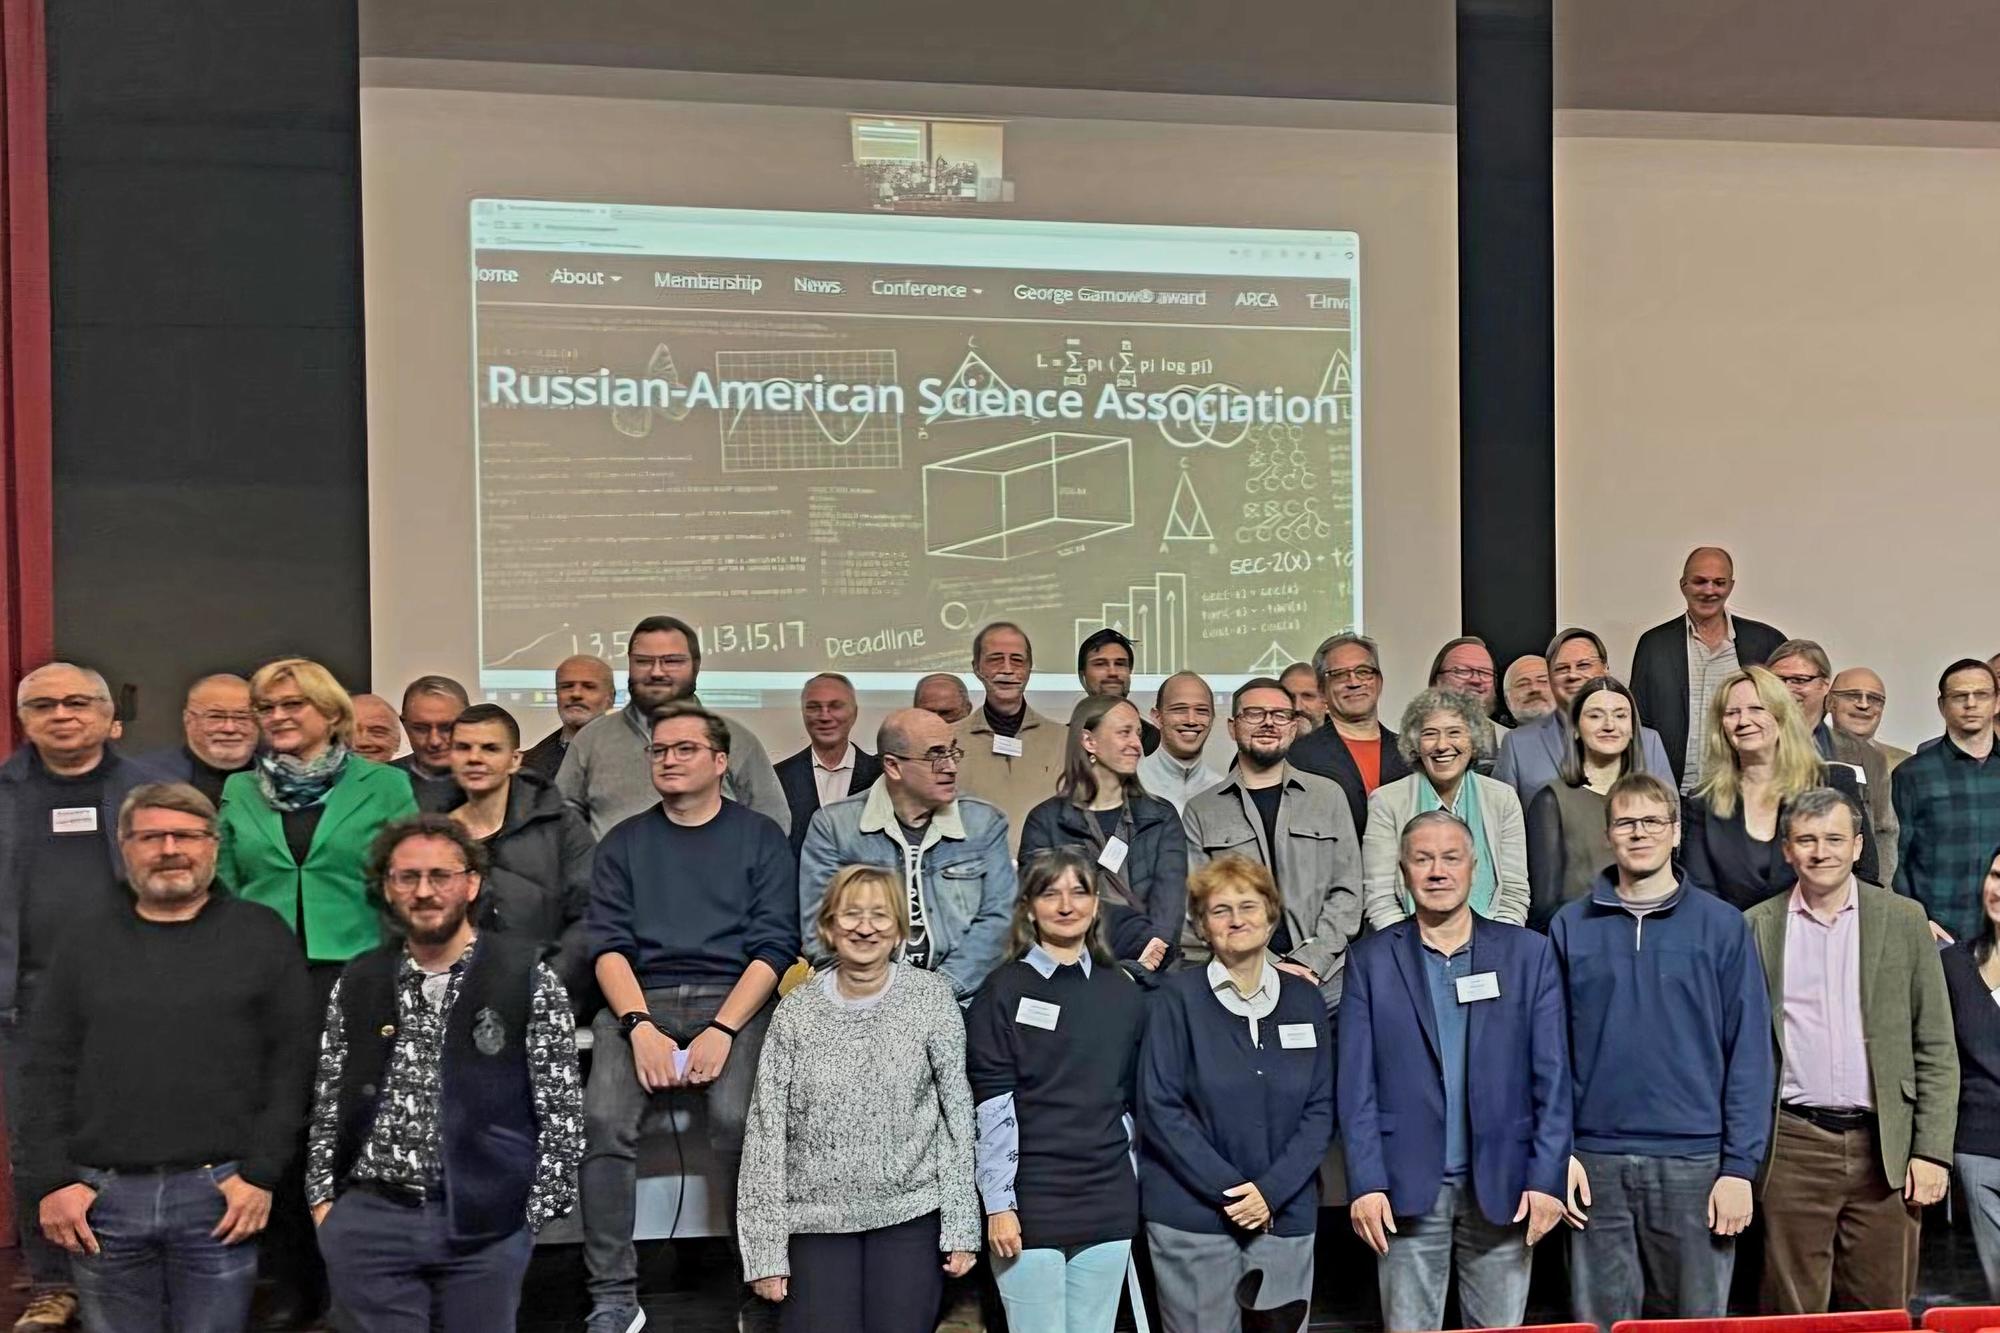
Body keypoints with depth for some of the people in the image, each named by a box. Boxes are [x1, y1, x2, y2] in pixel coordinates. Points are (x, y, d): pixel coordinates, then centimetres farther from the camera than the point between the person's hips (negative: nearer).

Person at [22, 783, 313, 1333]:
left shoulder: (261, 935, 3)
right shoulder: (85, 944, 11)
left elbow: (292, 1061, -1)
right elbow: (48, 1072, 9)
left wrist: (262, 1174, -7)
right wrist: (55, 1180, -1)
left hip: (219, 1194, -2)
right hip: (100, 1198, 2)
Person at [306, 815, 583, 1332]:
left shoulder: (528, 978, -4)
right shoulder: (356, 984, 8)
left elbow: (561, 1109, -4)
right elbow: (328, 1106, 13)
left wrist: (536, 1214, -8)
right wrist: (323, 1198, 5)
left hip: (485, 1222, -2)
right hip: (367, 1218, 2)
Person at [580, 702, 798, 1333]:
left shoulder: (761, 837, 10)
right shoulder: (624, 843, 16)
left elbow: (773, 945, 1)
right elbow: (609, 944, 6)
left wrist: (722, 1031, -13)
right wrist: (640, 1027, -12)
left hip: (733, 998, -2)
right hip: (639, 1000, 2)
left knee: (738, 1119, -29)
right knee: (604, 1119, -24)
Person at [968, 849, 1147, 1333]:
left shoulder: (1124, 994, 10)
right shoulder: (1004, 991, -4)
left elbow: (1131, 1098, 15)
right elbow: (992, 1107, -8)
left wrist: (1131, 1192, 13)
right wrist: (999, 1205, -11)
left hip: (1108, 1204, 4)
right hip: (1030, 1202, -4)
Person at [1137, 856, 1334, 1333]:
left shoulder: (1304, 999, 7)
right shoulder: (1178, 997, -4)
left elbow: (1319, 1110, 5)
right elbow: (1161, 1109, -7)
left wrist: (1271, 1190, -8)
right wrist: (1229, 1190, -13)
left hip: (1285, 1217, 3)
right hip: (1192, 1218, -3)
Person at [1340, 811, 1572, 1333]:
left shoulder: (1527, 953, 4)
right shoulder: (1371, 959, 3)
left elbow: (1552, 1076, 2)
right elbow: (1356, 1084, 0)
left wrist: (1547, 1177, -4)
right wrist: (1366, 1183, -8)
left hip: (1502, 1186, 1)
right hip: (1407, 1189, 0)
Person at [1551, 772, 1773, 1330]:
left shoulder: (1721, 926, 3)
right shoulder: (1571, 928, 5)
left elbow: (1749, 1052, 0)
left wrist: (1739, 1165, -6)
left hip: (1695, 1160, 0)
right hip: (1594, 1162, 1)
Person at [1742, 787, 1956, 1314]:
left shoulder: (1904, 920, 5)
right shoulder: (1756, 927, 4)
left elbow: (1936, 1048, 4)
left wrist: (1933, 1151, -3)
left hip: (1885, 1148, 1)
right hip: (1792, 1147, 0)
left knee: (1882, 1312, 7)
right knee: (1793, 1313, 4)